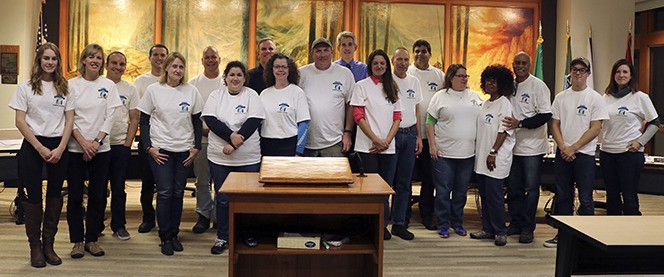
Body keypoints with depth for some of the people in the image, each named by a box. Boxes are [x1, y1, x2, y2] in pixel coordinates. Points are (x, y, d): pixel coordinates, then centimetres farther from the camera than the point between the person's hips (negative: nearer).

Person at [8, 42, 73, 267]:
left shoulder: (64, 88, 8)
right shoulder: (26, 87, 2)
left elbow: (69, 121, 4)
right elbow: (20, 122, -4)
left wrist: (60, 148, -8)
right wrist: (41, 148, -11)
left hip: (59, 147, 2)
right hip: (33, 146, -2)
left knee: (55, 194, 5)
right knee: (34, 195, 0)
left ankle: (49, 244, 17)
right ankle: (35, 246, 13)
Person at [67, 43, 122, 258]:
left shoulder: (109, 85, 4)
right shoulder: (72, 84, 3)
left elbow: (110, 117, 0)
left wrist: (96, 141, -10)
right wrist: (83, 142, -12)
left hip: (101, 148, 1)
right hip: (75, 148, 0)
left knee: (98, 196, 4)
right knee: (75, 196, 2)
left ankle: (92, 239, 17)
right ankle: (77, 240, 15)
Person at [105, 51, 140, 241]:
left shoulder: (130, 90, 7)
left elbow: (134, 120, 6)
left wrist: (127, 143, -3)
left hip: (121, 145, 1)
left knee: (119, 187, 6)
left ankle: (119, 226, 16)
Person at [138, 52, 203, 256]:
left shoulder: (191, 91, 4)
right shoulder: (153, 90, 0)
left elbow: (197, 122, 9)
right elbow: (144, 121, 2)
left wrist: (196, 147, 2)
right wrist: (148, 147, -6)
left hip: (185, 151, 2)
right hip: (160, 149, -2)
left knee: (178, 193, 7)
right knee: (164, 193, -5)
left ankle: (174, 234, 19)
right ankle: (165, 238, 7)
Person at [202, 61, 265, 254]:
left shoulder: (251, 95, 2)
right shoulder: (216, 95, 7)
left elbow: (254, 121, -9)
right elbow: (210, 120, -6)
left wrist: (234, 144, -17)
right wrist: (231, 135, -19)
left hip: (248, 158, -1)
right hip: (219, 157, 1)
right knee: (222, 199, 8)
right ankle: (222, 237, 22)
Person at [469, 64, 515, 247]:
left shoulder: (504, 103, -8)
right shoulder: (485, 104, 17)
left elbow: (504, 131, -15)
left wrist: (493, 152, -19)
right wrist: (479, 151, 14)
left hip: (497, 158, -8)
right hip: (482, 156, 8)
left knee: (494, 194, -7)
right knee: (484, 194, 11)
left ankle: (500, 232, 5)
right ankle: (488, 229, 21)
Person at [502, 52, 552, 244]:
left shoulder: (538, 86, -8)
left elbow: (545, 115, -15)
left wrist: (520, 123, -21)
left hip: (532, 147, -6)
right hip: (512, 146, 6)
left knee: (531, 188, 0)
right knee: (513, 188, 12)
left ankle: (527, 228, 8)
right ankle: (516, 223, 23)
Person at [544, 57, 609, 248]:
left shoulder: (595, 98, -2)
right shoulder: (561, 97, 9)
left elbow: (595, 128, -7)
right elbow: (555, 124, 8)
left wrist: (573, 148, -12)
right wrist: (563, 147, -7)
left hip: (585, 153, -4)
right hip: (562, 153, 4)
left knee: (585, 198, -1)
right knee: (562, 196, 10)